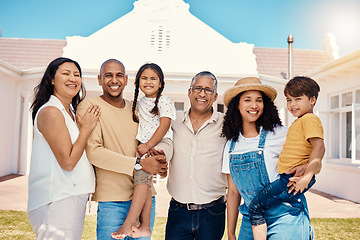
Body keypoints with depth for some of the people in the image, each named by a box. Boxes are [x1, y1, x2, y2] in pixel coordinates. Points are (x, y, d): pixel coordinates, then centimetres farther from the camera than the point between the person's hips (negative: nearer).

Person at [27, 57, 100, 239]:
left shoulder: (71, 113, 14)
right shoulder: (50, 112, -14)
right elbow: (68, 162, -19)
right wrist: (87, 128, -12)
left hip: (73, 196, 9)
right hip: (57, 201, -9)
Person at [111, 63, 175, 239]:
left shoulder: (164, 101, -2)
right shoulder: (141, 102, 21)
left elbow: (164, 126, -12)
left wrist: (147, 145, -20)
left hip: (161, 143, -7)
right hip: (145, 147, 7)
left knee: (142, 170, -27)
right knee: (145, 180, -5)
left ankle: (129, 222, -28)